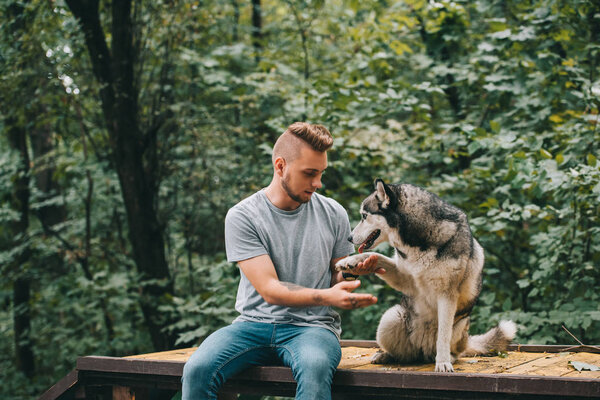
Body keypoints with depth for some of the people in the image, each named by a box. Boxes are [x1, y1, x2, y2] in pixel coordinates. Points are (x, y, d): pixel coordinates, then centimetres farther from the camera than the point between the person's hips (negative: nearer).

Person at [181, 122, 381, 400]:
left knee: (315, 367, -36)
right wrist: (327, 297, -25)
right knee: (197, 370, -29)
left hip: (311, 326, 1)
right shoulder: (242, 217, -4)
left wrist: (354, 270, -8)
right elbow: (269, 290, -11)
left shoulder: (332, 214, 7)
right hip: (255, 323, 0)